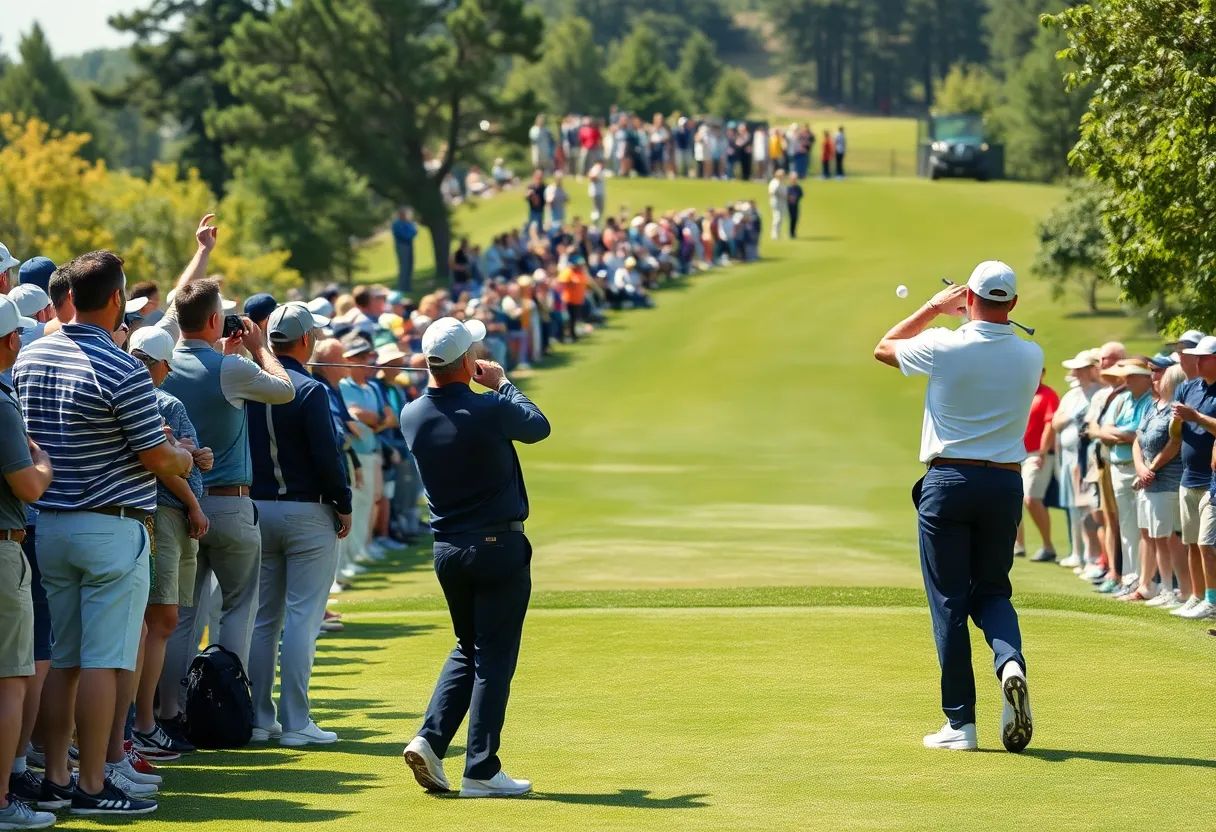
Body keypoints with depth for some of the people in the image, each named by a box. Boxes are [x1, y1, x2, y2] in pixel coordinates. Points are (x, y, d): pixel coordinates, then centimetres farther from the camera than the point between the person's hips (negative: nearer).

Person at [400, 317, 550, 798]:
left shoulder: (412, 415, -2)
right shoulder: (489, 410, -18)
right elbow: (538, 427, 2)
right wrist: (502, 384, 13)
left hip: (447, 551, 6)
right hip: (499, 545, -6)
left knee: (467, 650, 21)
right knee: (494, 659, 1)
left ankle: (430, 739, 4)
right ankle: (481, 772, 1)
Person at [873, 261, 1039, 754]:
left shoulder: (943, 348, -10)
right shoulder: (1031, 356, -1)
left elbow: (883, 349, 9)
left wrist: (934, 308, 17)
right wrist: (976, 320, 26)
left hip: (949, 481, -3)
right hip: (1005, 482, 3)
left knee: (949, 601, 3)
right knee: (992, 590, 17)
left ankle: (960, 723, 0)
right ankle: (1011, 660, -16)